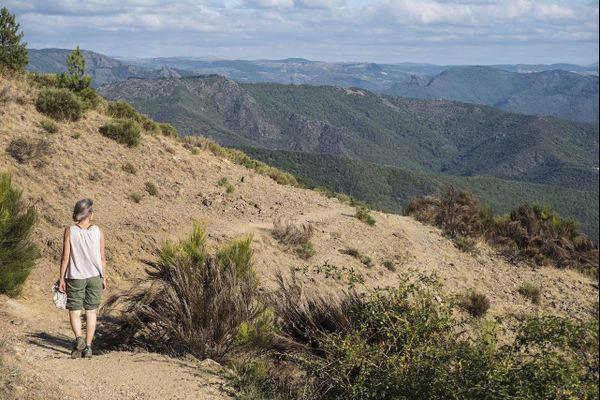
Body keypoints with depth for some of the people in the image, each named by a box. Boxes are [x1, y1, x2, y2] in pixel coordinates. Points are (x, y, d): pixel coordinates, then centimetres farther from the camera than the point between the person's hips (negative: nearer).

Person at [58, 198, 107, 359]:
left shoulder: (70, 231, -9)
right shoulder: (98, 231, -5)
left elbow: (65, 257, -9)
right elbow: (102, 258, -2)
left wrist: (61, 279, 0)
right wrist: (104, 277, 10)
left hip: (75, 277, -1)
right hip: (95, 276, 1)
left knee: (74, 311, 8)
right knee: (91, 312, 12)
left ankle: (78, 338, -17)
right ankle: (88, 347, 11)